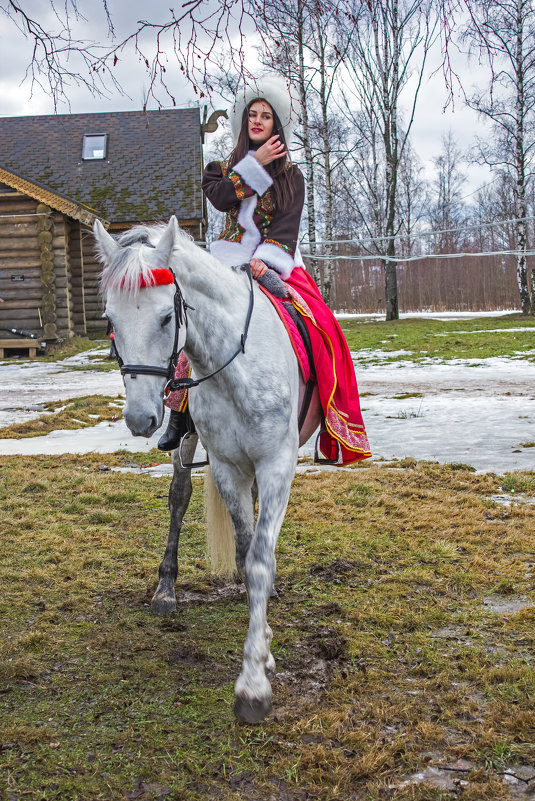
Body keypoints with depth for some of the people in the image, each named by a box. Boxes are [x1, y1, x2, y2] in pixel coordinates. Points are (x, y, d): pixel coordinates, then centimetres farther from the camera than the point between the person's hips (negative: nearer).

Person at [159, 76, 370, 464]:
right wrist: (255, 165, -6)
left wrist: (265, 261, -19)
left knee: (319, 325, -24)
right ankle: (181, 413, -18)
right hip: (230, 263, 1)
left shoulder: (291, 175, 13)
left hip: (275, 264, -1)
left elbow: (288, 225, -2)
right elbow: (220, 197, -5)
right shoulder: (225, 167, 18)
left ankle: (337, 426, -17)